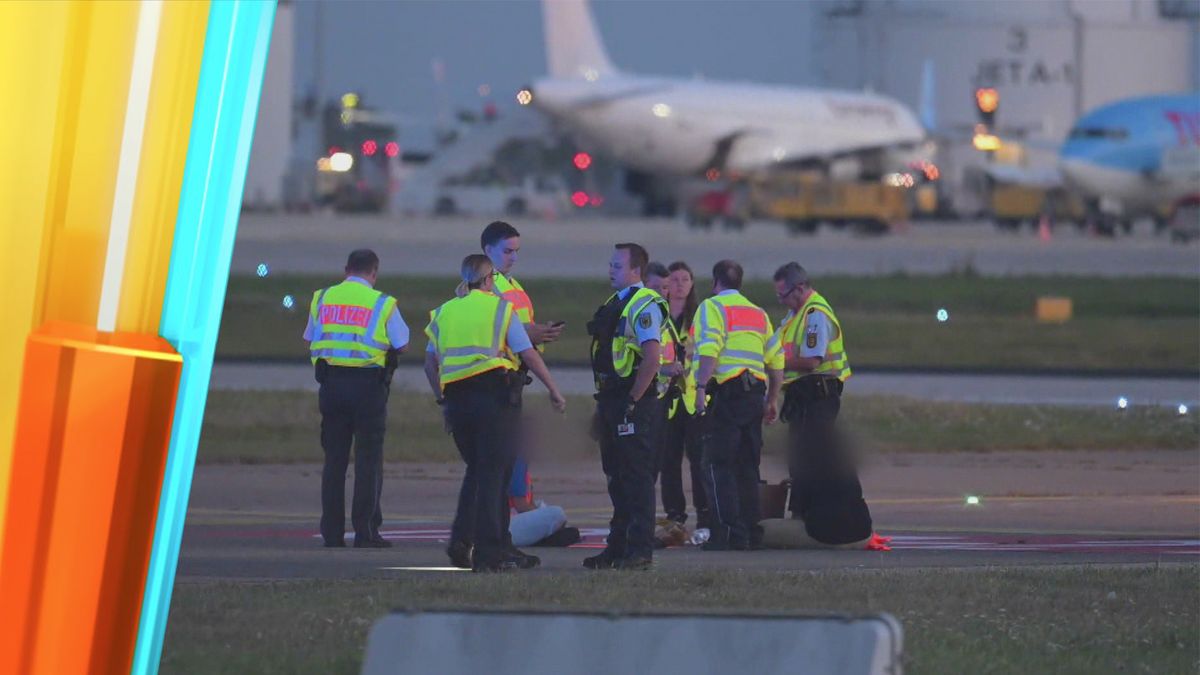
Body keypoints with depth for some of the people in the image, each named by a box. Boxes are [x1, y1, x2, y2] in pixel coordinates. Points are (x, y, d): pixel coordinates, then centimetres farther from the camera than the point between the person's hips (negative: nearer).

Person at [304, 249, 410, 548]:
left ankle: (332, 532, 8)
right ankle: (365, 531, -2)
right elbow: (402, 345, 2)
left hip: (331, 382, 3)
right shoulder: (382, 303, -3)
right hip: (368, 383, -3)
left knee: (334, 458, 9)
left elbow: (310, 340, 12)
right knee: (368, 459, 1)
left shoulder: (322, 299, 7)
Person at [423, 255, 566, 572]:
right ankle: (488, 552, -4)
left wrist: (441, 397, 23)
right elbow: (529, 355, -2)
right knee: (492, 472, -1)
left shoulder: (444, 312, 14)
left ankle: (461, 540, 5)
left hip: (455, 399, 4)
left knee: (476, 469, 18)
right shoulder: (499, 308, 1)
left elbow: (430, 362, 14)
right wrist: (554, 390, 5)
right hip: (493, 395, -4)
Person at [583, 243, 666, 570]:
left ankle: (640, 551, -6)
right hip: (612, 402, 10)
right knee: (617, 478, 13)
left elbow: (652, 358, -20)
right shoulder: (613, 305, 18)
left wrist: (632, 402, -20)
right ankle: (618, 548, 18)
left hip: (634, 404, -10)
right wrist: (602, 407, 20)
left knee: (637, 478, -7)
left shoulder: (644, 305, -12)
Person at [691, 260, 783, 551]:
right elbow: (776, 360, 18)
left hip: (725, 393, -7)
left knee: (717, 466, -6)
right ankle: (752, 532, 13)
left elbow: (709, 351, -16)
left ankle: (729, 532, -14)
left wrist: (701, 388, -21)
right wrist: (772, 401, 23)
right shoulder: (758, 314, 20)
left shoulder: (712, 308, -1)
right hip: (755, 393, 7)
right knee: (747, 467, 13)